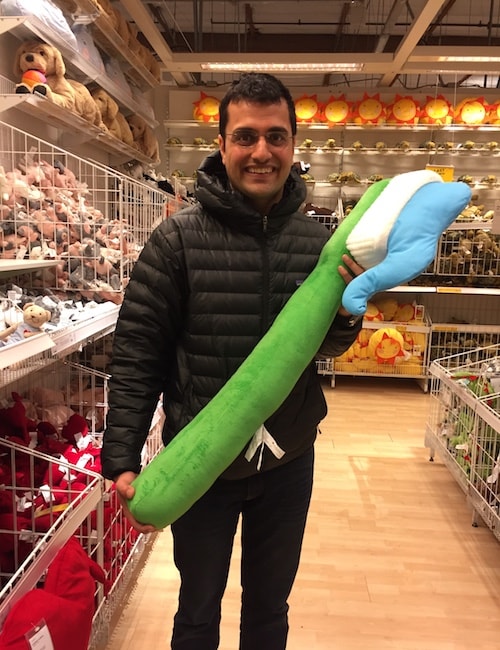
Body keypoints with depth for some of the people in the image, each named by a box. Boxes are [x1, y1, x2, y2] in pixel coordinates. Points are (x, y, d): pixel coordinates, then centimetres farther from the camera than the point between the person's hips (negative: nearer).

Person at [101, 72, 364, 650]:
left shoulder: (317, 240, -5)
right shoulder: (179, 238, -14)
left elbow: (328, 349, 4)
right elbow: (136, 353, -12)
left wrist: (346, 314, -18)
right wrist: (122, 460, -16)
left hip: (288, 460, 3)